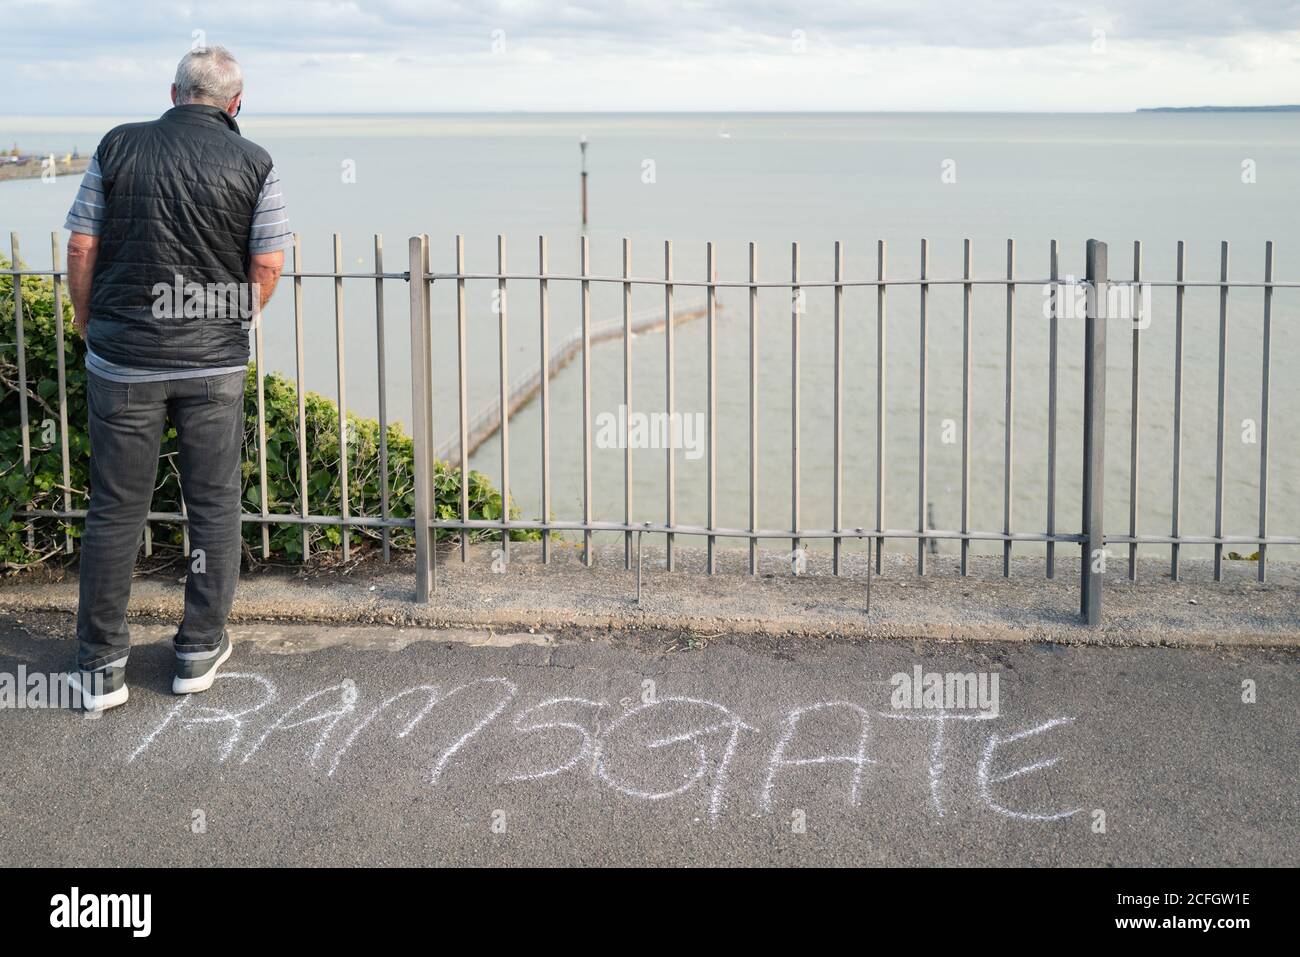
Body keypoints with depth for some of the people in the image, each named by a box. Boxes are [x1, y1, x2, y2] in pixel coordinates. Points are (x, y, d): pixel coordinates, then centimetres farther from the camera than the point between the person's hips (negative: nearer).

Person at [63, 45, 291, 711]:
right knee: (213, 505, 12)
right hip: (213, 361, -1)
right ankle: (200, 652, 19)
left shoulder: (118, 147, 1)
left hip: (123, 356, 1)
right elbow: (267, 268, -2)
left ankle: (101, 668, 11)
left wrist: (87, 323, 14)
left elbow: (81, 247, 1)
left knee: (115, 509, 7)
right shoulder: (253, 163, -2)